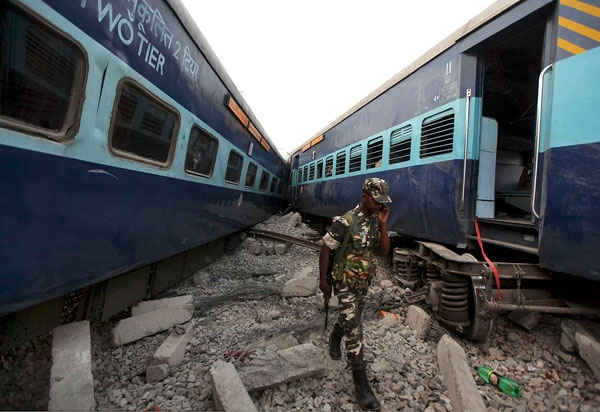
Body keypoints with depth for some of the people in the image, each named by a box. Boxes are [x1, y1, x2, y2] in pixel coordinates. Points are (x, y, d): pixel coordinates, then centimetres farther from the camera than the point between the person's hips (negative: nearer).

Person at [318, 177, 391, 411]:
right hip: (346, 284, -7)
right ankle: (361, 384, 9)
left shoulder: (375, 221, -2)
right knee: (354, 331, -4)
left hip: (364, 282, 7)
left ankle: (334, 339, 56)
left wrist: (383, 224, -15)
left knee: (350, 319, 25)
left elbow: (384, 251, -3)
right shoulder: (346, 222, -24)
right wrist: (323, 281, -13)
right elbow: (325, 250, -17)